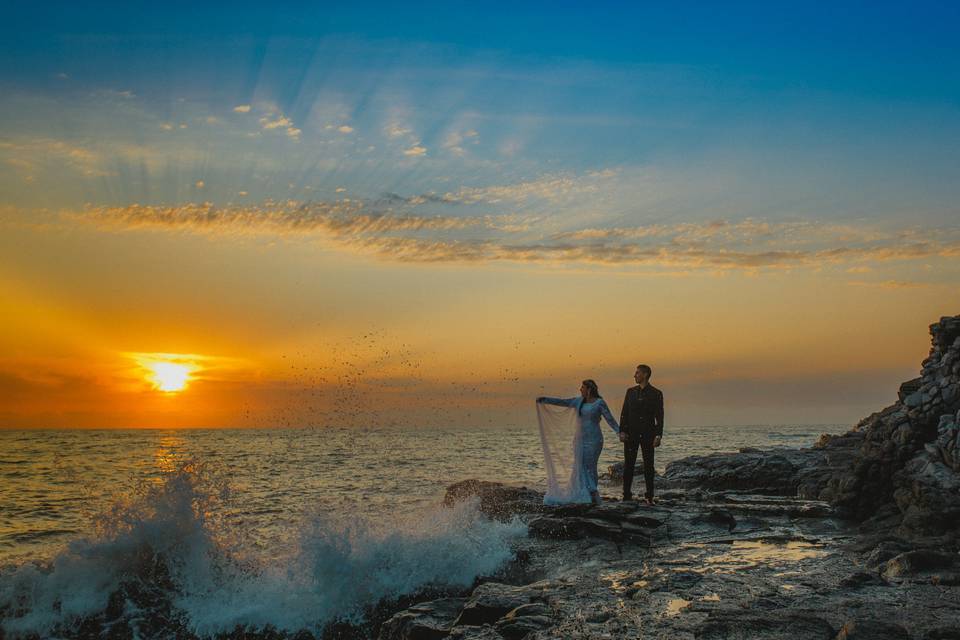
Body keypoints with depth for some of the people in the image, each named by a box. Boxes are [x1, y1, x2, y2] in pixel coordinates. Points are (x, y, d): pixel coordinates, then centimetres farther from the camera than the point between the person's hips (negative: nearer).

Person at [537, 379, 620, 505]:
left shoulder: (600, 403, -7)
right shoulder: (580, 401, 9)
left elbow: (610, 419, -11)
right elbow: (563, 402, 12)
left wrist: (619, 432, -25)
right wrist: (545, 399, 9)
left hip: (593, 440, -6)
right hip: (580, 439, 6)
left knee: (589, 466, -9)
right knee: (580, 466, 2)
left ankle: (592, 494, -4)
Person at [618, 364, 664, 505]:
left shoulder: (656, 393, 0)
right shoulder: (630, 392, 10)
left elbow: (659, 416, -2)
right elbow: (624, 412, 8)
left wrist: (658, 435, -10)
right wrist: (622, 431, -2)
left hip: (647, 434, -2)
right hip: (631, 434, 2)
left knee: (648, 466, 2)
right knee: (628, 465, 1)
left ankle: (649, 496, 7)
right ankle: (627, 496, 5)